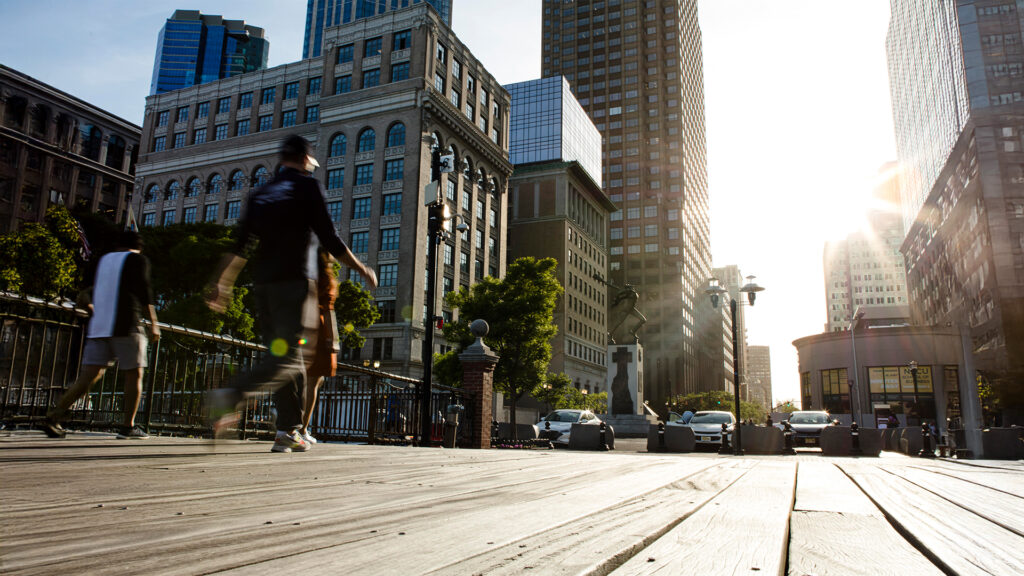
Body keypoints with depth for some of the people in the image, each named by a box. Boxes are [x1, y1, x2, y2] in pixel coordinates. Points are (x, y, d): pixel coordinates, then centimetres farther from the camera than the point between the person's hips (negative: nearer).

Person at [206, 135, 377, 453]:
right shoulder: (307, 186, 2)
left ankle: (289, 431, 9)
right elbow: (330, 240, -4)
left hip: (262, 284, 7)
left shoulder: (260, 194, 18)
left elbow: (239, 247, 10)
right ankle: (232, 396, -29)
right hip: (294, 283, -6)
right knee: (288, 358, -8)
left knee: (287, 357, 11)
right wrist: (363, 270, 6)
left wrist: (219, 283, 13)